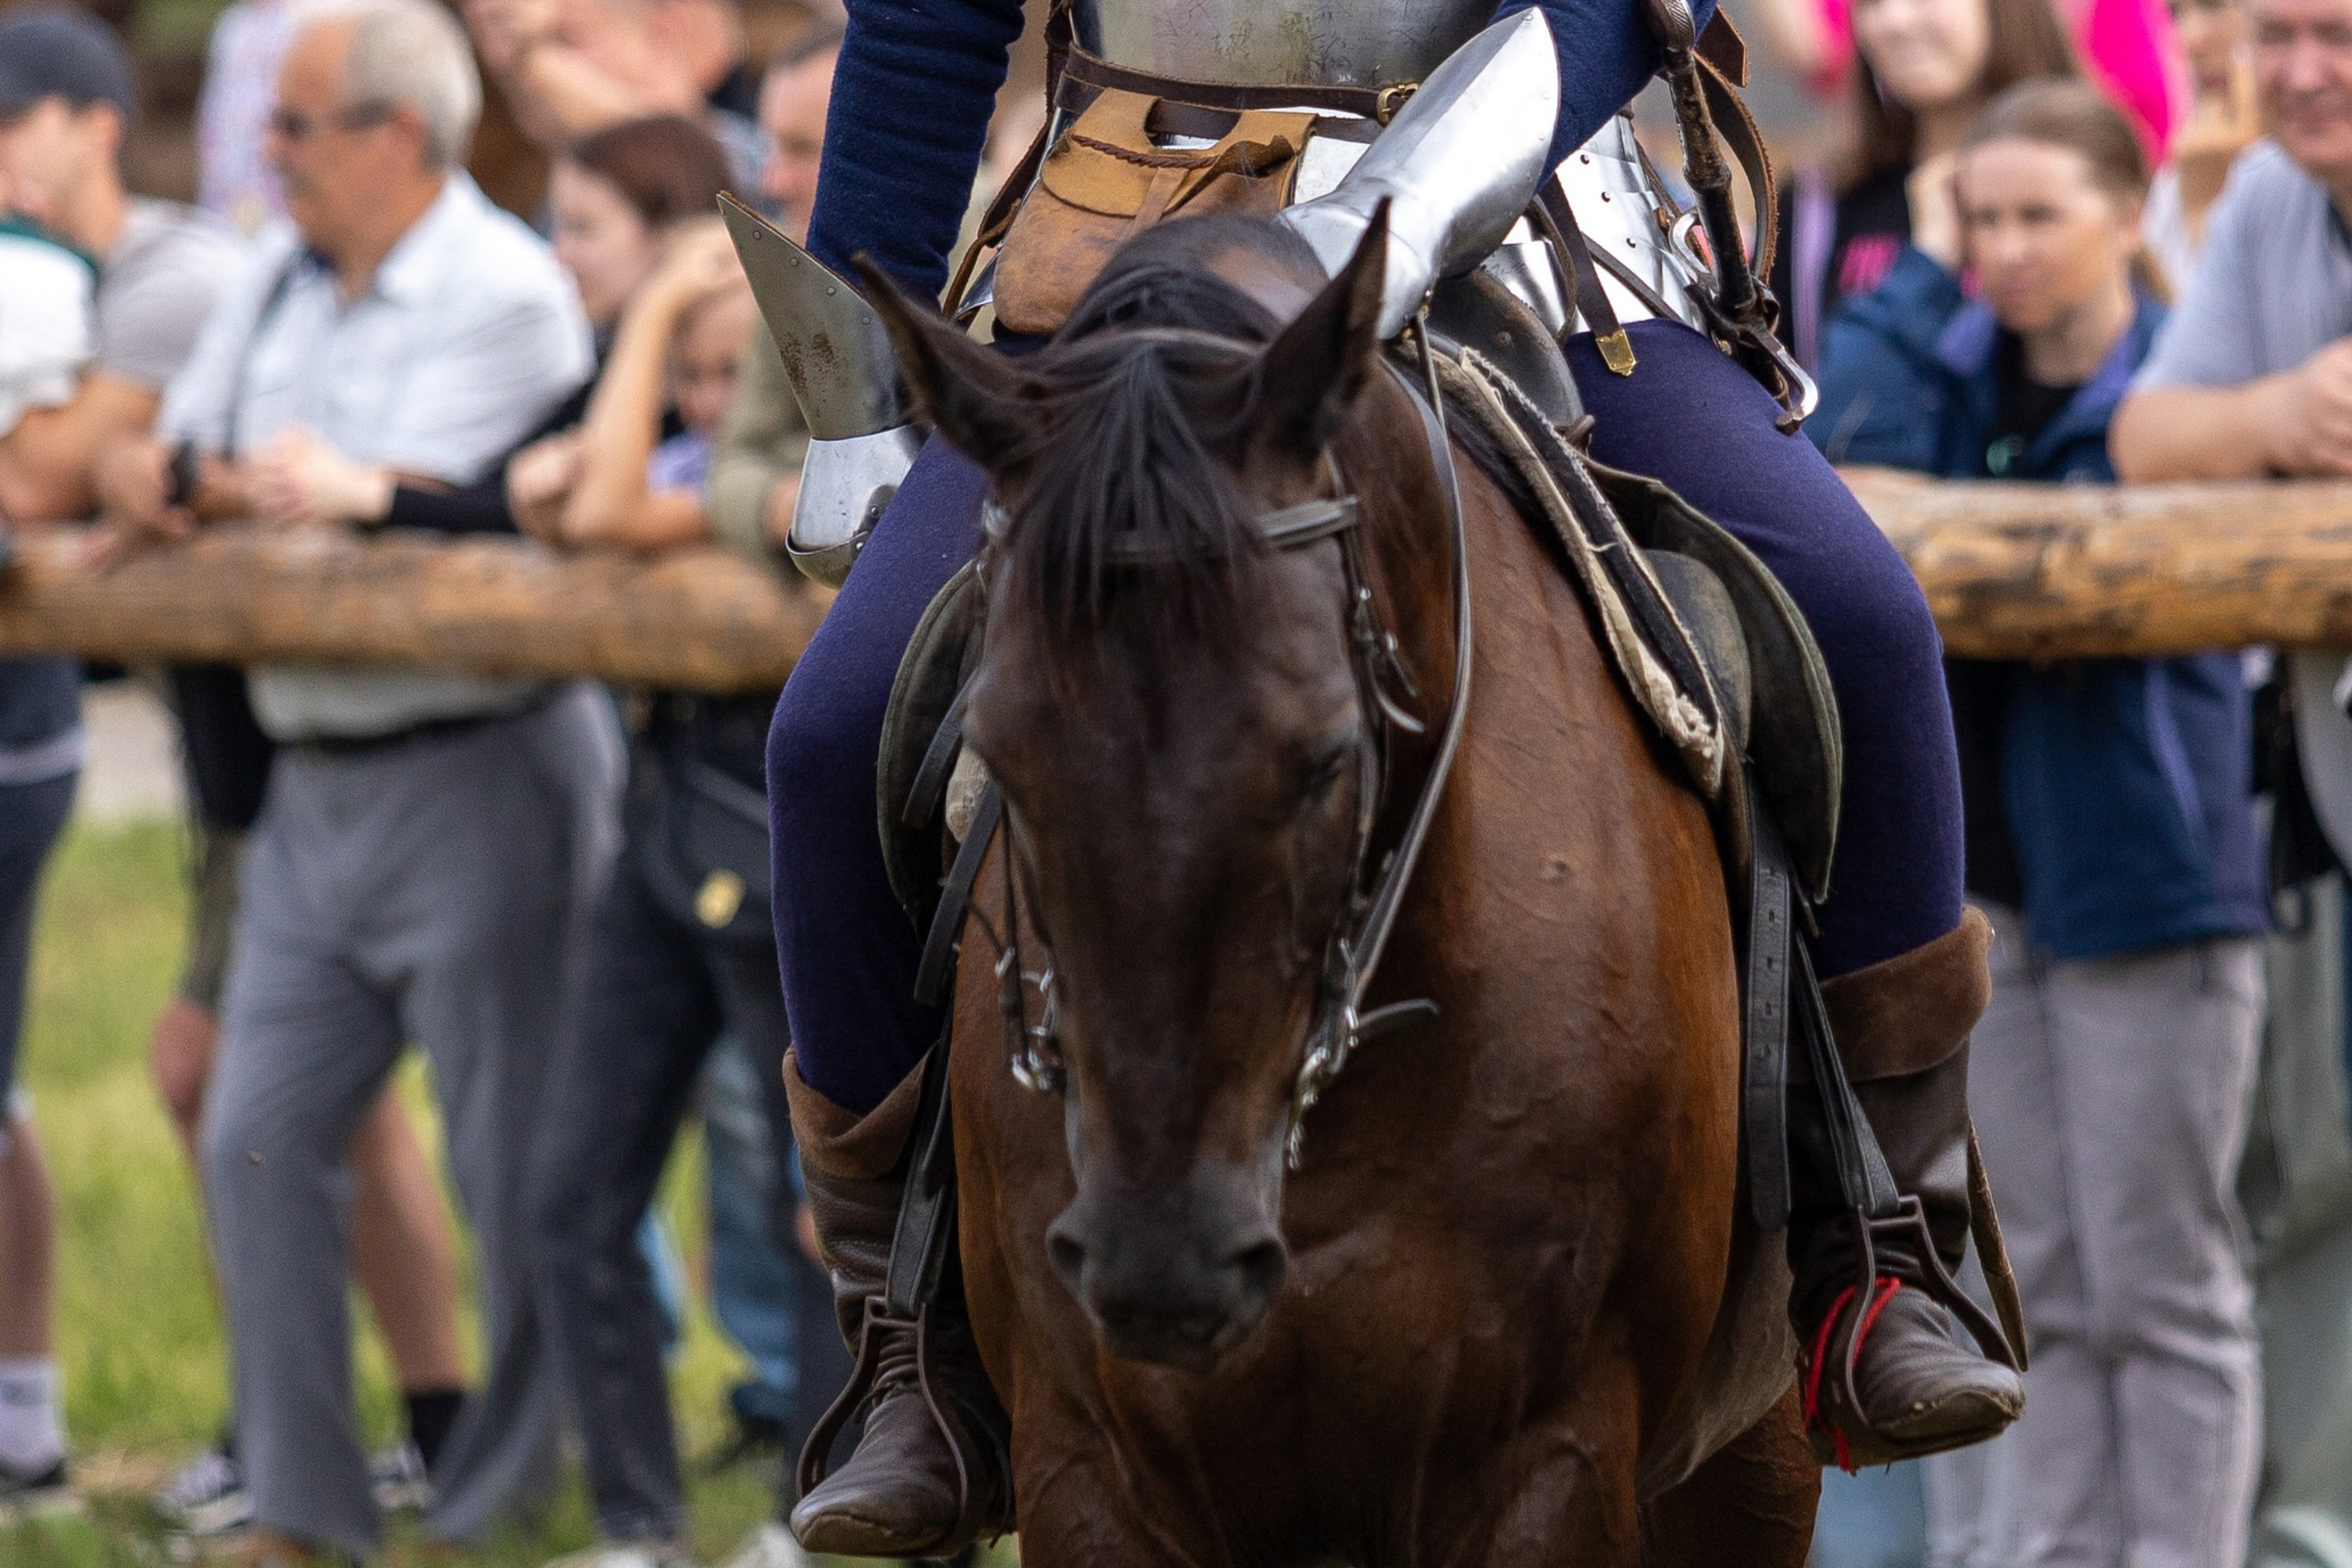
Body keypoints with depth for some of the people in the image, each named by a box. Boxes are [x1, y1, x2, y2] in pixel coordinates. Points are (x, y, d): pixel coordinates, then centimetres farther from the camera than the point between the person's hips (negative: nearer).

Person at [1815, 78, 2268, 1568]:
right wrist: (1925, 275, -6)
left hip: (2149, 878, -6)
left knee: (2162, 1281, -1)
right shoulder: (1966, 377, 8)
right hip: (1992, 873, 6)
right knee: (2045, 1288, 11)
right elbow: (1853, 455, -10)